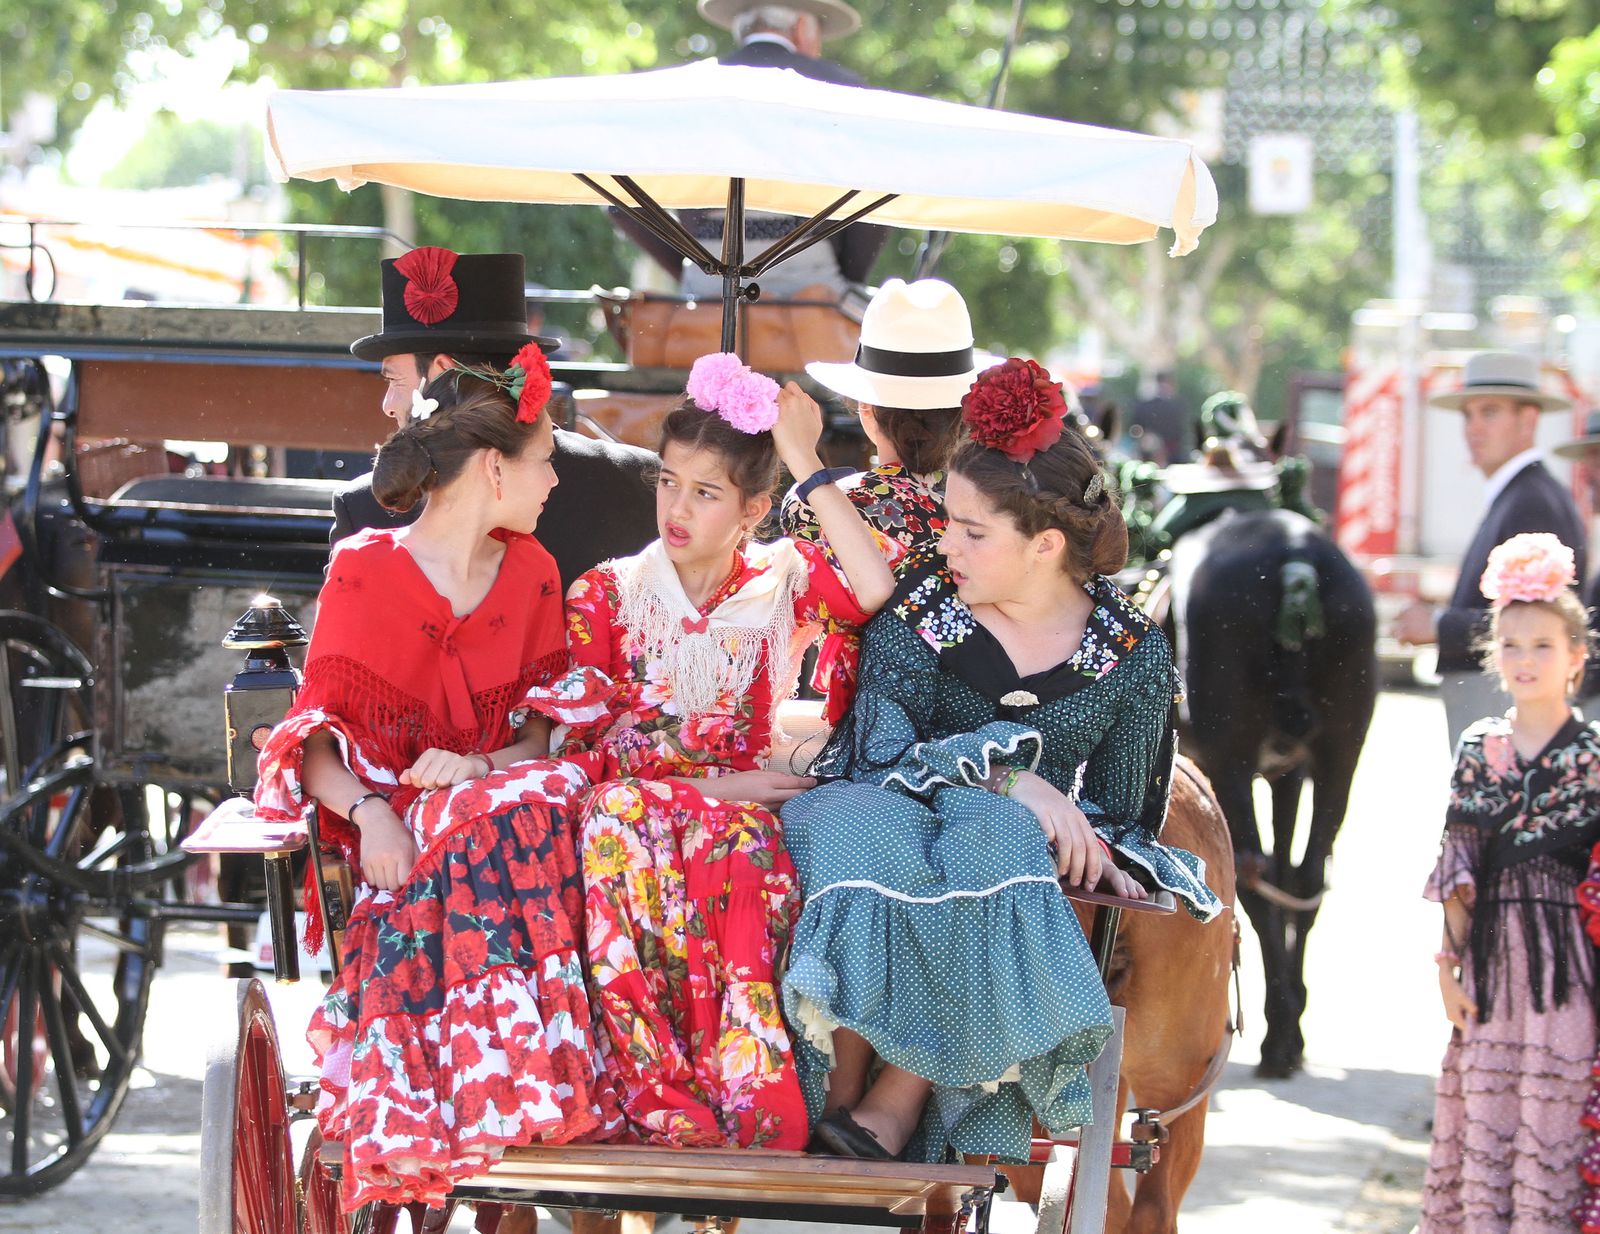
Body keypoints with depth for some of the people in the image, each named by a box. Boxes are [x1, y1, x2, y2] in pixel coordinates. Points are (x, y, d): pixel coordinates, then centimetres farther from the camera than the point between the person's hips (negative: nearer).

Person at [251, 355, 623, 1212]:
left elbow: (540, 736, 9)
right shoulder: (363, 572, 1)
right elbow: (315, 740, -3)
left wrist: (477, 769, -14)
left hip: (492, 798, 3)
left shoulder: (530, 572, 13)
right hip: (396, 828, -3)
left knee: (555, 792, -33)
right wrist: (369, 812, -23)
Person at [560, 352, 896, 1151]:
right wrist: (706, 783, -12)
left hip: (738, 807, 0)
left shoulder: (781, 583, 12)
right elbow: (579, 745, 1)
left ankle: (745, 1100, -41)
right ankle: (666, 1103, -40)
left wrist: (806, 465, -7)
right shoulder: (607, 596, 12)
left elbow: (876, 588, -11)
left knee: (739, 845, -38)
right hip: (633, 799, 0)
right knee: (619, 817, -38)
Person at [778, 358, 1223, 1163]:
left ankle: (897, 1101, -35)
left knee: (991, 835, -38)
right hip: (895, 826, 0)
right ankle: (840, 1090, -32)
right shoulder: (919, 605, -1)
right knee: (857, 823, -38)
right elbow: (881, 755, -12)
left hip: (1017, 843, 0)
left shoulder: (1132, 658, 2)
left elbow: (1118, 816, 9)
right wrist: (1012, 776, -24)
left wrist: (1090, 847, -16)